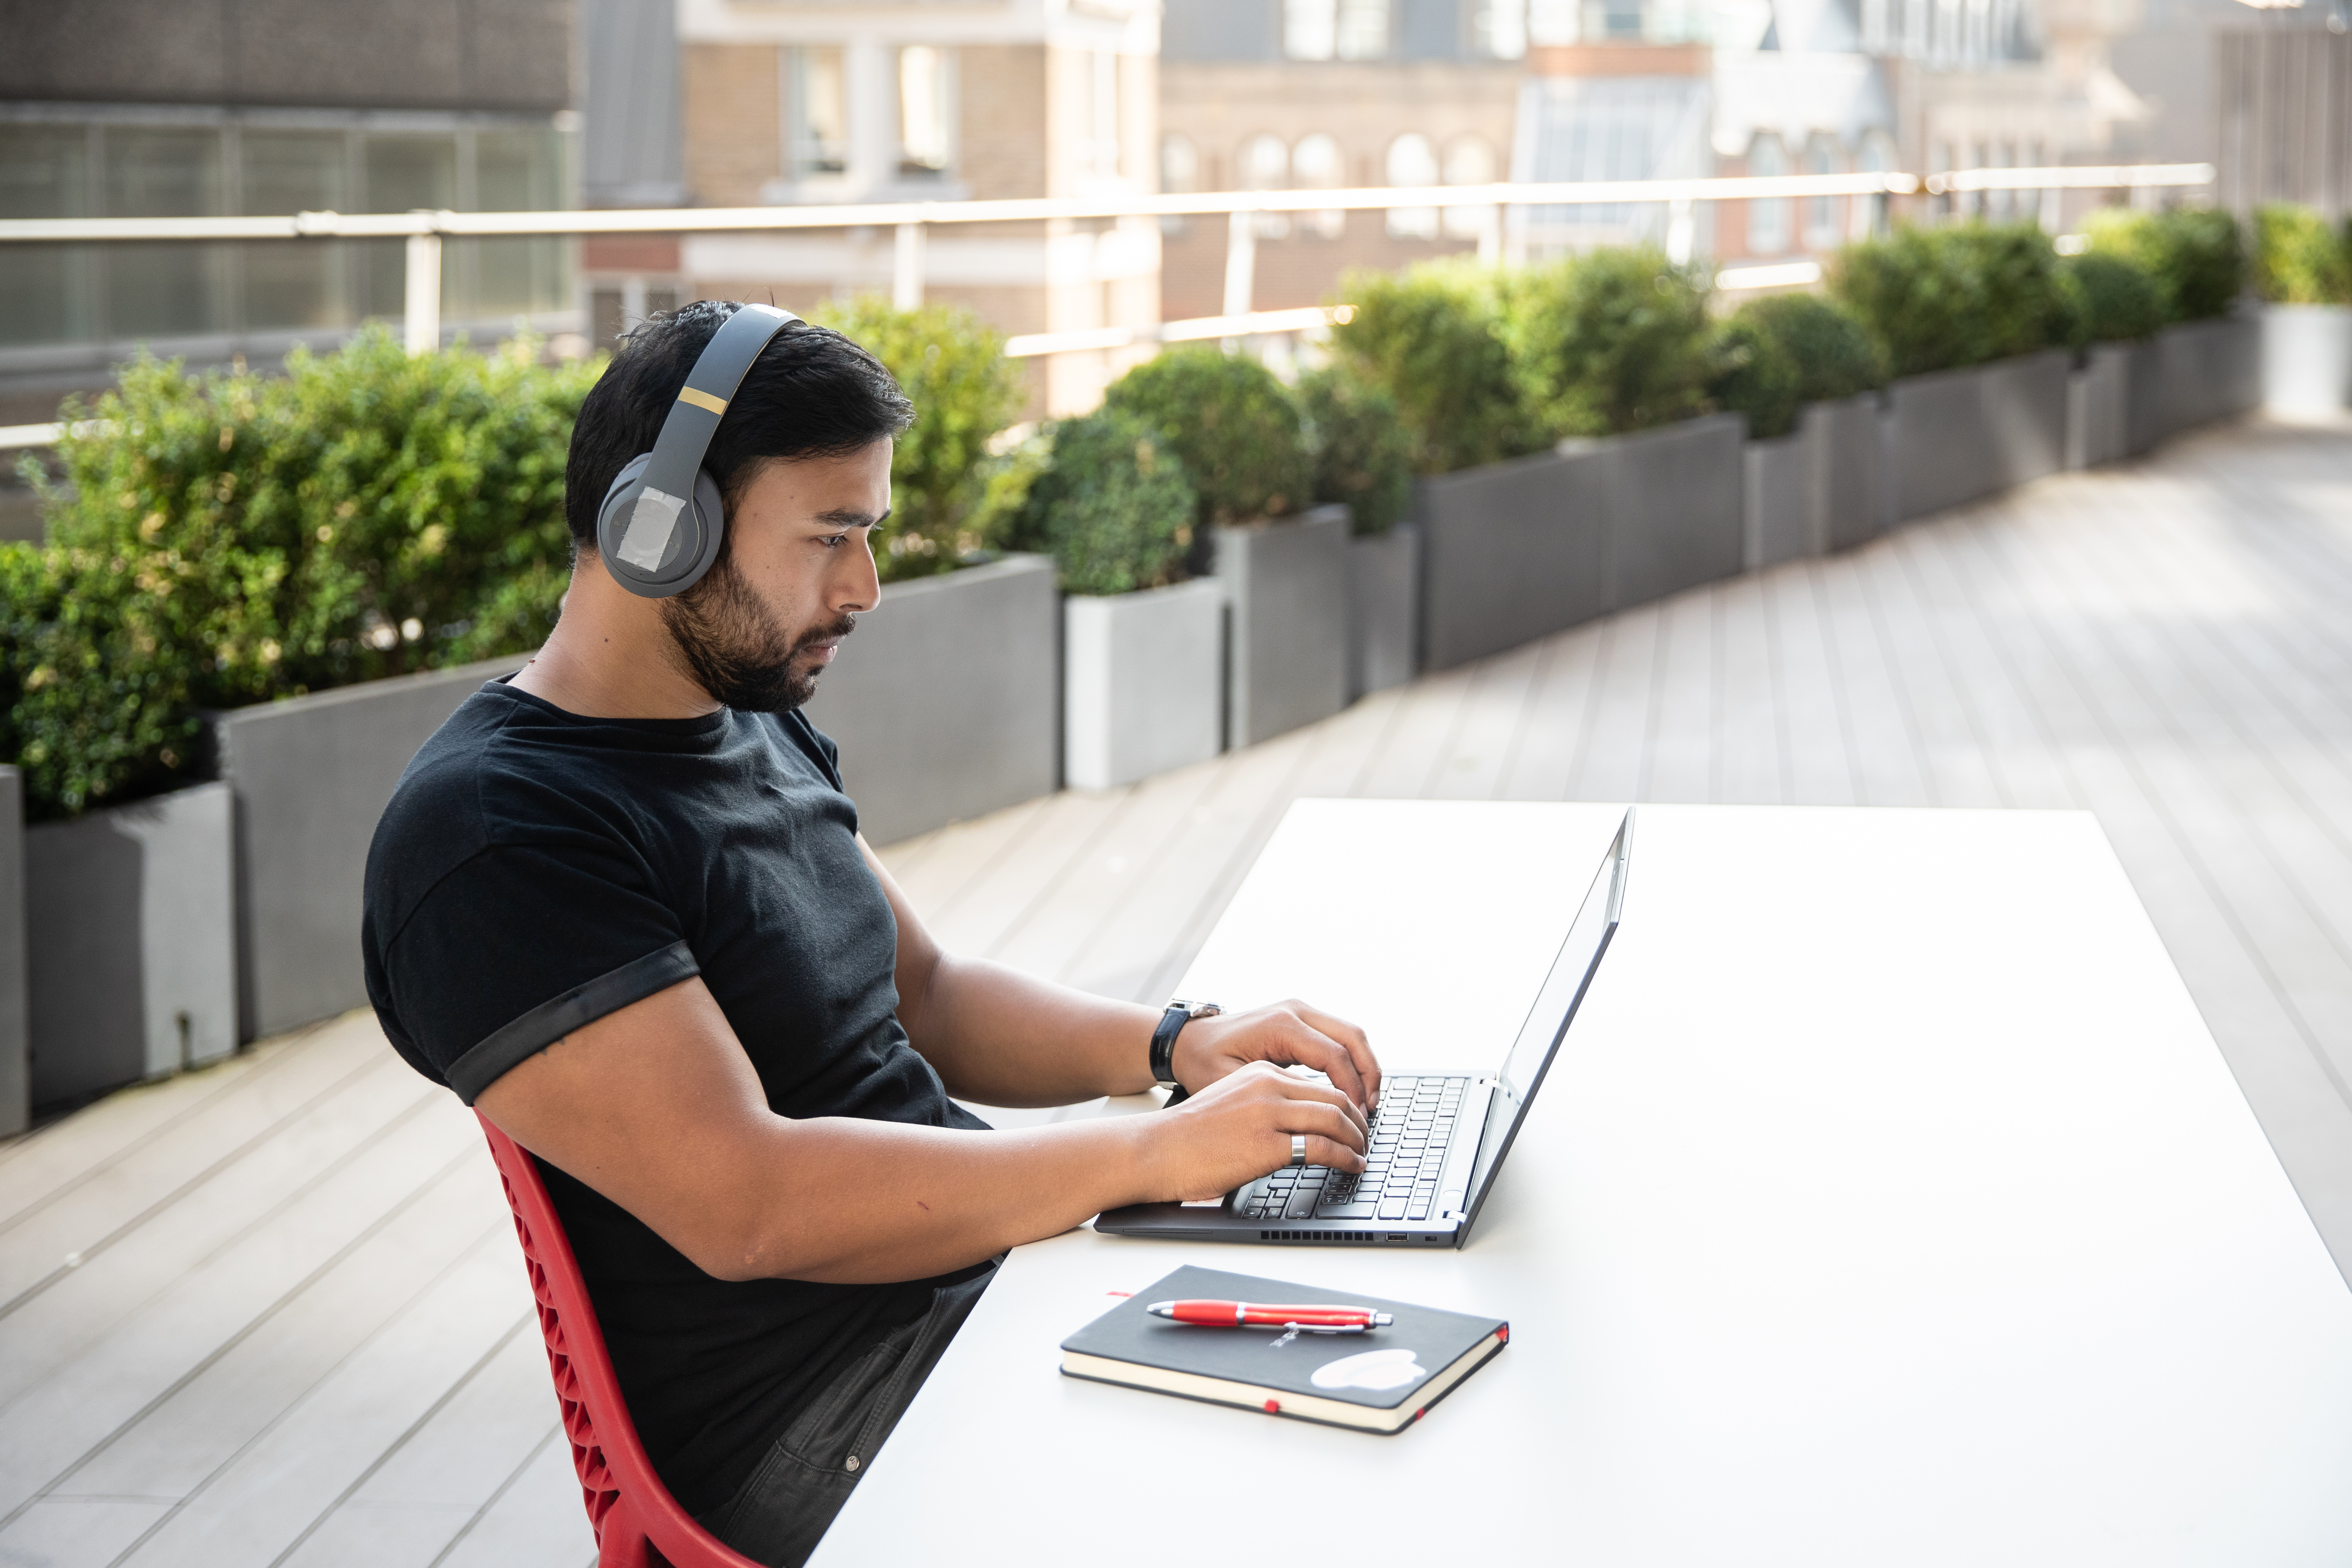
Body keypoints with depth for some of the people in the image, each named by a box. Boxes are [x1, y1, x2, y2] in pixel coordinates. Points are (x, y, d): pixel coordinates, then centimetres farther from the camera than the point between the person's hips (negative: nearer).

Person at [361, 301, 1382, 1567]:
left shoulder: (759, 725, 12)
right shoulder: (489, 836, -19)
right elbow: (748, 1205, -26)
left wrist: (1173, 1046, 2)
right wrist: (1151, 1154, -24)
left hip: (995, 1267, 9)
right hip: (811, 1431, -9)